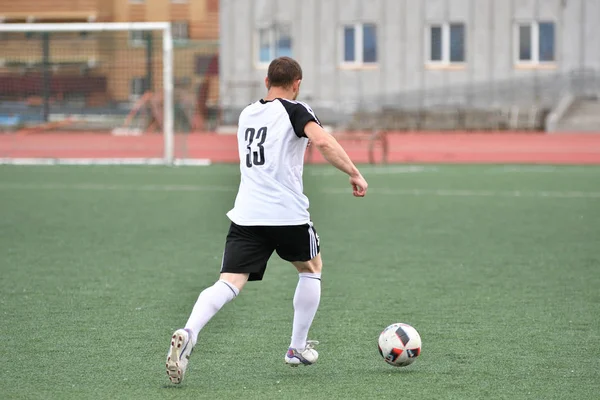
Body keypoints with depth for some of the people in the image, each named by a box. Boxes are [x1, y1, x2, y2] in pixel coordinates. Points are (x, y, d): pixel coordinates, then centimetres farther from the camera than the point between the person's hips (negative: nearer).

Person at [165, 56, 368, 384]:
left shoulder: (246, 114, 19)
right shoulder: (294, 111, 0)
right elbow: (322, 140, -19)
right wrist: (354, 173, -12)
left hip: (246, 215, 4)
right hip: (288, 213, -4)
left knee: (228, 283, -7)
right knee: (311, 268, 24)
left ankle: (188, 334, -35)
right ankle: (298, 348, 27)